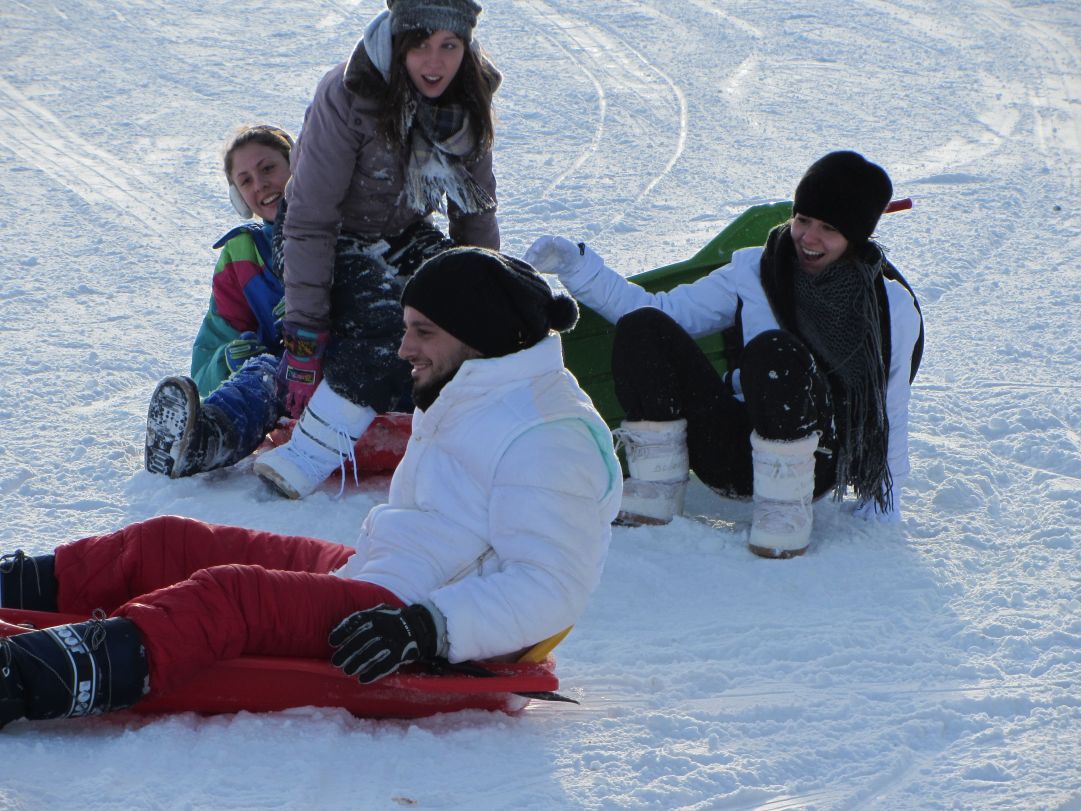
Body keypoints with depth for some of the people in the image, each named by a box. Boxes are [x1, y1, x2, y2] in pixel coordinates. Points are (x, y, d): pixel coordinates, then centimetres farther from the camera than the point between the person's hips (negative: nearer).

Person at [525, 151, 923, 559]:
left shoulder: (891, 309, 4)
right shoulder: (755, 271, 11)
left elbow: (890, 419, 9)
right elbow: (658, 310, 9)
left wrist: (879, 519, 7)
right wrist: (575, 265, -1)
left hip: (815, 460, -3)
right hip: (732, 452, 4)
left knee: (776, 352, -35)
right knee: (642, 328, -17)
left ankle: (785, 507, -19)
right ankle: (654, 494, -13)